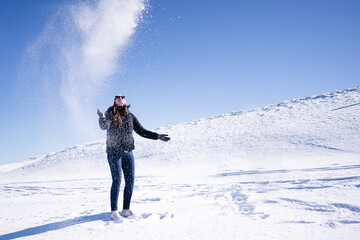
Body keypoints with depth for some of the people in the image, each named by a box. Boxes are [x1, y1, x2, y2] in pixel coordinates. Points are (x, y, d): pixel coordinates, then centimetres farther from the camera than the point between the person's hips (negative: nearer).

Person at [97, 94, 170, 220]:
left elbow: (142, 131, 16)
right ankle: (114, 211, -3)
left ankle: (126, 209, 11)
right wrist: (102, 118, -37)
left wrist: (158, 136, 9)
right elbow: (104, 126, -15)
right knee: (117, 180, -10)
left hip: (128, 152, 4)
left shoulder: (130, 116, 13)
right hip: (114, 151, -4)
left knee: (130, 181, 0)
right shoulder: (110, 114, 4)